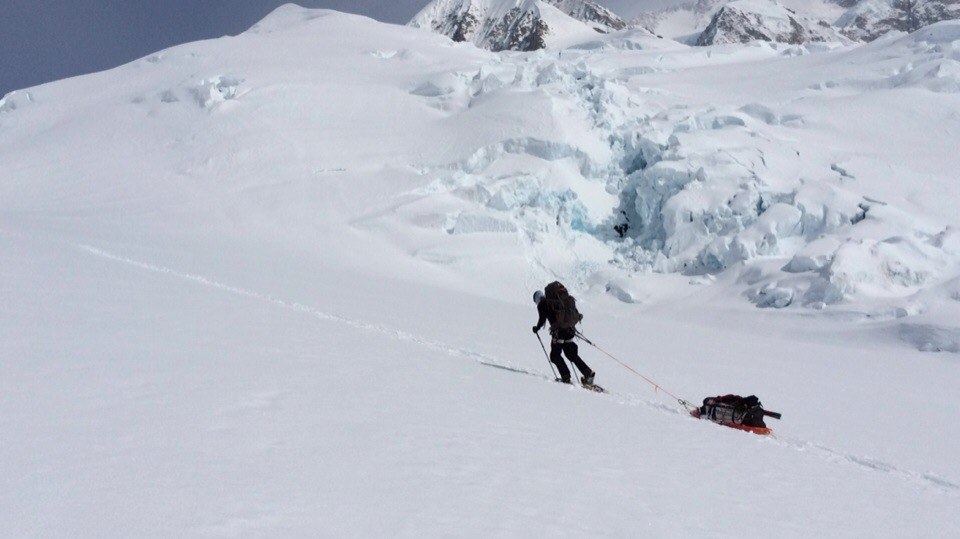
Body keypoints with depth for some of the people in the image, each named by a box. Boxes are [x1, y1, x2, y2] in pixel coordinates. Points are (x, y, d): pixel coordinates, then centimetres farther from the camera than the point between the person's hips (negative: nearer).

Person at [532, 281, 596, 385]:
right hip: (570, 330, 7)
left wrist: (537, 328, 14)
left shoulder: (542, 304, 3)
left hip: (559, 331, -7)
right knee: (572, 354, 16)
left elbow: (542, 319, -4)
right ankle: (588, 373, 9)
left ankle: (566, 377, -4)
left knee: (555, 356, 6)